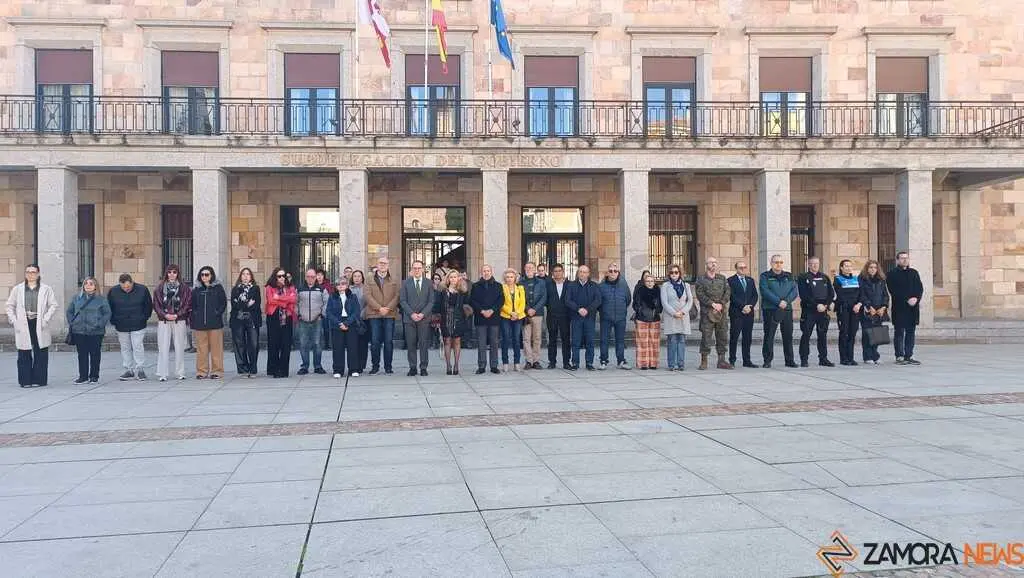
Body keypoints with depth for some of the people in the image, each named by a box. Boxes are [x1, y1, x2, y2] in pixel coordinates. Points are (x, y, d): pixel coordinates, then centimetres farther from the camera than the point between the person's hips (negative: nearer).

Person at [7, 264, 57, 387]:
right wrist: (13, 320, 0)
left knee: (40, 353, 0)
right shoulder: (17, 289, 10)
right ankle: (25, 380, 10)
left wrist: (46, 319, -9)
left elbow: (53, 305, 1)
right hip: (23, 326, 1)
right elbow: (10, 305, 11)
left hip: (40, 326, -1)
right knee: (24, 354, 3)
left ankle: (38, 379, 8)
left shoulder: (46, 289, 4)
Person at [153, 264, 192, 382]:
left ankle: (180, 372, 11)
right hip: (163, 321, 0)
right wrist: (165, 315, -9)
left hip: (179, 320, 0)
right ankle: (162, 373, 2)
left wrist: (177, 314, -9)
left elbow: (188, 303, 1)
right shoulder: (160, 287, 7)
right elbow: (156, 304, 4)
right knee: (163, 348, -2)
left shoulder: (184, 287, 5)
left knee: (179, 347, 3)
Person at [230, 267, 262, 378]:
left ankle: (253, 370, 1)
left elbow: (257, 304, 0)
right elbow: (234, 304, 0)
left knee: (253, 345, -5)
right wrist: (248, 305, -9)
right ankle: (243, 369, 5)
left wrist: (242, 306, -8)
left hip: (252, 320, -1)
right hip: (238, 320, 1)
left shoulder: (255, 289, 12)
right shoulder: (235, 289, 14)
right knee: (240, 345, -1)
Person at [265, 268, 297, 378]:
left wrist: (279, 297, -8)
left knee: (286, 345, 0)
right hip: (273, 319, -2)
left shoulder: (290, 288, 14)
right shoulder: (269, 288, 7)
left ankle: (283, 370, 5)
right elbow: (271, 300, -11)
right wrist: (286, 299, -6)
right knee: (273, 344, 0)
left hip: (287, 319, 2)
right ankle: (273, 369, 5)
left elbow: (294, 298, -6)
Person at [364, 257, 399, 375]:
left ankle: (388, 367, 7)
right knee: (375, 342, -2)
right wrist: (379, 308, -13)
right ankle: (375, 366, 8)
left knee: (389, 341, 0)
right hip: (374, 314, -1)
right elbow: (368, 295, -2)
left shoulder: (393, 282, 14)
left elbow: (396, 297, 5)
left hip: (389, 315, 1)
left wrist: (388, 308, -11)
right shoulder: (370, 281, 9)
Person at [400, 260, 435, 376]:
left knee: (424, 344, -1)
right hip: (409, 318, 0)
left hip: (424, 318, 0)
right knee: (411, 344, 1)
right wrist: (411, 314, -9)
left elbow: (431, 301, 3)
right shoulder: (406, 283, 6)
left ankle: (423, 368, 6)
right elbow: (402, 300, 2)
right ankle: (412, 367, 8)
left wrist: (423, 314, -10)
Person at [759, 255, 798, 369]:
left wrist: (786, 301, -13)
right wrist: (778, 302, -18)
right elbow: (765, 291, -10)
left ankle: (789, 360, 14)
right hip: (770, 310, -3)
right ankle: (767, 360, 3)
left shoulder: (789, 276, 15)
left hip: (787, 309, 3)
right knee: (769, 336, -2)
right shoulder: (765, 276, 3)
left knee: (788, 335, 6)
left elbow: (794, 291, 4)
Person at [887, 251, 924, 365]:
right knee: (899, 332, -3)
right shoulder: (892, 274, 0)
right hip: (899, 308, -5)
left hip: (913, 307, 5)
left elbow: (920, 288, 10)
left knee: (911, 332, 6)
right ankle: (899, 357, 0)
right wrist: (907, 300, -15)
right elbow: (894, 291, -8)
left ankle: (909, 356, 11)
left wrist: (916, 298, -8)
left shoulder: (914, 273, 16)